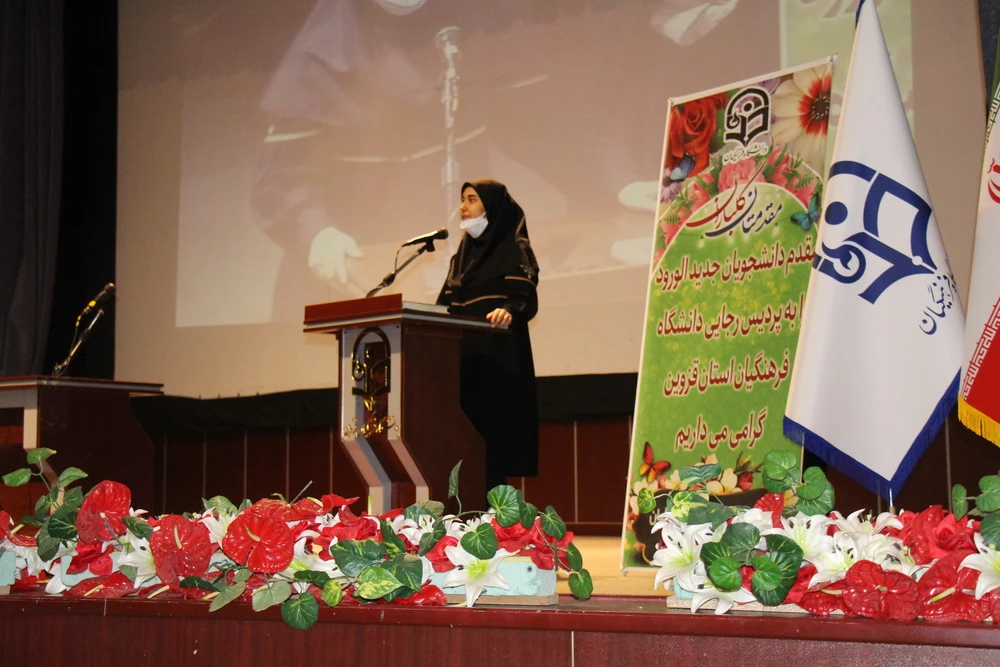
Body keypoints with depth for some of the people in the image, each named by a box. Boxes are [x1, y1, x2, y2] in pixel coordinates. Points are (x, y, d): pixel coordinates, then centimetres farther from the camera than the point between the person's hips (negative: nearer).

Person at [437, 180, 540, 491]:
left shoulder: (513, 248, -2)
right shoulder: (462, 253, 20)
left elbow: (526, 299, -15)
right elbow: (445, 304, 19)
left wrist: (507, 312, -35)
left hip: (497, 358, -7)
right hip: (462, 357, 7)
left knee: (492, 435, -10)